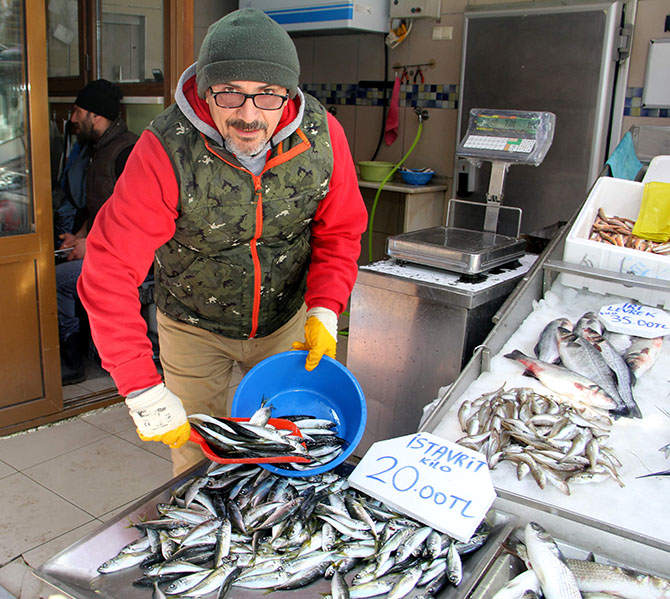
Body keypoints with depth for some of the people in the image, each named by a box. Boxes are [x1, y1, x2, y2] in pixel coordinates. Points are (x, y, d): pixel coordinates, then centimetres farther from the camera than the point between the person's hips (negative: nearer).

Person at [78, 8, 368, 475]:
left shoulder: (322, 136, -19)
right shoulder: (166, 152, -29)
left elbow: (340, 232, -5)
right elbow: (109, 273, -30)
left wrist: (325, 311, -19)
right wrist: (145, 394, -32)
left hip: (286, 321, 3)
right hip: (194, 326, -2)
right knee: (197, 456, 10)